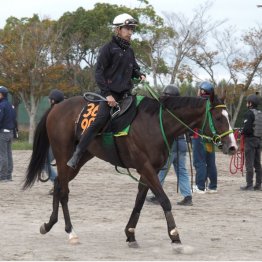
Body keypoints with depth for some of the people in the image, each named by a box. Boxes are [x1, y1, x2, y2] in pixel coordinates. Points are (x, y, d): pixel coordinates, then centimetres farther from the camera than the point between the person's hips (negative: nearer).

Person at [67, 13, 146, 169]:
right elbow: (99, 73, -7)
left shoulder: (129, 51, 16)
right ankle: (77, 155, -16)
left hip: (126, 93, 7)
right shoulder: (109, 49, -3)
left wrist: (140, 75, 6)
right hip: (111, 92, -7)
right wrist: (107, 94, -16)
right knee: (100, 121, -19)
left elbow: (134, 69, 31)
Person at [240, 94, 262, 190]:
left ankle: (249, 185, -4)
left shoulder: (249, 113, -14)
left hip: (250, 140, -8)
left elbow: (247, 128, -21)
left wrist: (242, 132, -3)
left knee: (249, 163, -4)